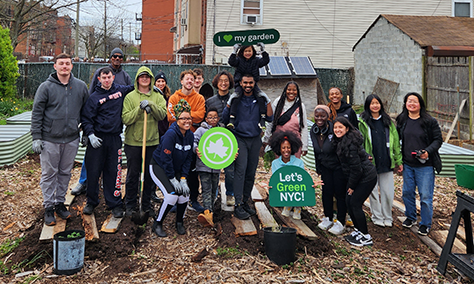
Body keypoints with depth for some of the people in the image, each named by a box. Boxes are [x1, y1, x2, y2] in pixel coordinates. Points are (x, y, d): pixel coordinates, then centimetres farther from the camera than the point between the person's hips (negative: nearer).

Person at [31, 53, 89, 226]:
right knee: (49, 174, 4)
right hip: (50, 140, -2)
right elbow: (37, 113, -3)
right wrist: (36, 137, -8)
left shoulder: (81, 86, 4)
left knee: (65, 173, 12)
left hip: (71, 139, 3)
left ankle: (60, 203, 26)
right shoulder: (46, 87, -4)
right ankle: (48, 207, 14)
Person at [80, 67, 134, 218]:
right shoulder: (94, 97, 0)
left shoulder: (121, 91, 7)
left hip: (115, 139, 2)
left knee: (114, 172, 4)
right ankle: (91, 202, 19)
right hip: (97, 139, -1)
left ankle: (115, 204, 13)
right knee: (93, 171, 3)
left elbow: (133, 88, 27)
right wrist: (90, 135, -11)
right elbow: (86, 118, 0)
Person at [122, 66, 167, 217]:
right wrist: (140, 108, -20)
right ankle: (130, 205, 17)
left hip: (152, 141, 2)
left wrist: (151, 106, -21)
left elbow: (162, 115, -7)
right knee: (133, 174, 4)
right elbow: (126, 119, -9)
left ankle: (146, 204, 22)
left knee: (150, 174, 9)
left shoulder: (157, 97, 6)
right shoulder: (130, 97, -1)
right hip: (133, 141, -2)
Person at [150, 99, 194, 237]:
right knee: (171, 195, -23)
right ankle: (157, 224, -2)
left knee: (184, 193, -10)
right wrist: (173, 180, -18)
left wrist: (183, 178, -4)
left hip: (175, 169, 6)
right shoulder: (171, 134, -23)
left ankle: (179, 222, 16)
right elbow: (166, 158, -23)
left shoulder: (190, 135, -2)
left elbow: (188, 158, 4)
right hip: (158, 167, -6)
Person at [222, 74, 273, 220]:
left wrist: (268, 102, -8)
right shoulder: (236, 99, 1)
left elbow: (269, 119, 3)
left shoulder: (260, 100, 8)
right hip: (240, 138, -3)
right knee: (241, 169, -15)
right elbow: (225, 119, -3)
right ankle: (238, 205, -15)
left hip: (255, 139, 3)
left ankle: (245, 201, 18)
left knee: (251, 172, 5)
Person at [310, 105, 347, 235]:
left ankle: (340, 222, 15)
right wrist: (318, 168, 17)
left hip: (339, 165, -5)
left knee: (340, 193, 0)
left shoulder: (334, 129, -23)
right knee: (327, 192, 6)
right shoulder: (313, 131, -2)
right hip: (325, 166, 5)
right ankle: (328, 218, 25)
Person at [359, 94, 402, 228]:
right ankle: (377, 217, 20)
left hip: (387, 163, 2)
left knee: (388, 192, 4)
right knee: (373, 191, 6)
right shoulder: (363, 122, 2)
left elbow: (395, 142, 11)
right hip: (371, 163, -2)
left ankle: (387, 217, 21)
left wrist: (398, 161, 8)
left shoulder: (387, 121, 11)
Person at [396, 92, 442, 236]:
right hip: (407, 165, 4)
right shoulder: (402, 120, 6)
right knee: (407, 192, 14)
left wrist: (428, 151, -21)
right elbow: (396, 138, 15)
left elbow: (438, 139, -4)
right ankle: (411, 217, 35)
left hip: (425, 165, -4)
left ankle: (425, 224, 15)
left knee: (425, 196, 0)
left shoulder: (430, 121, -6)